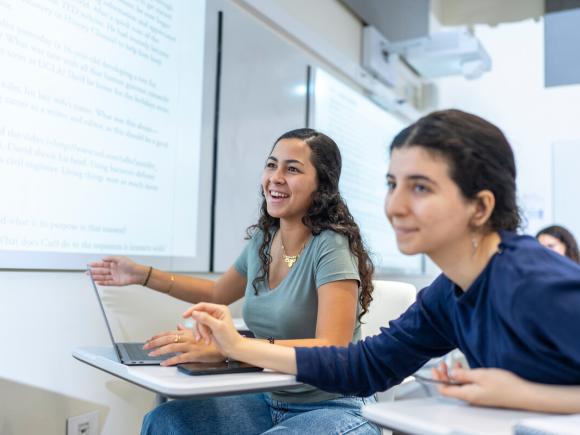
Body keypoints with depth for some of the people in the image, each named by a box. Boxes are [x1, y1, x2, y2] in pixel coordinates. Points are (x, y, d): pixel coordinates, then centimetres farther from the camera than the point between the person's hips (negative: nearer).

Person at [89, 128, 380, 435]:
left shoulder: (332, 247, -18)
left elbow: (332, 350, -29)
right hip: (270, 400, 7)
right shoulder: (262, 239, 3)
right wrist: (144, 275, 15)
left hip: (334, 408, -6)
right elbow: (218, 293, 22)